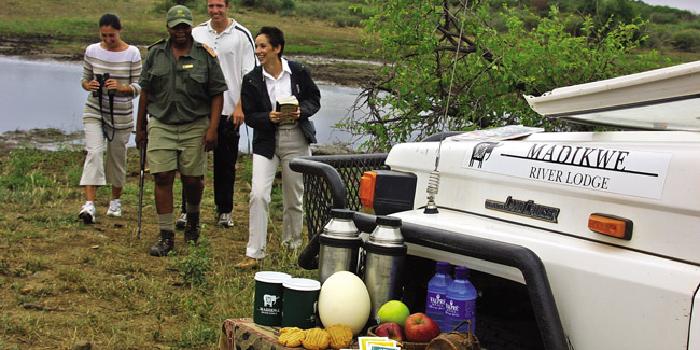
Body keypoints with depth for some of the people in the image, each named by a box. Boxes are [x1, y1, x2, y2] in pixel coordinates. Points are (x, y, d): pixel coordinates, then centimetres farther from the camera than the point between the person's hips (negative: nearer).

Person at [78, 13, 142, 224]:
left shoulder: (132, 53, -8)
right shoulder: (92, 51, -1)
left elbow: (138, 87, -5)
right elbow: (85, 79, 9)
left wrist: (122, 88, -26)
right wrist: (88, 85, -15)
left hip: (121, 114, -1)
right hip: (95, 111, 1)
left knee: (117, 157, 10)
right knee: (93, 152, -16)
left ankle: (116, 200, 31)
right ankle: (89, 204, -23)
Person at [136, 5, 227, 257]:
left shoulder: (205, 56, 0)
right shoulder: (155, 54, 7)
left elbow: (217, 95, -2)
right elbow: (145, 92, 12)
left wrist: (212, 128, -10)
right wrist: (140, 127, 12)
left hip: (195, 127, -1)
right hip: (161, 125, 1)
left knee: (193, 179, 4)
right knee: (162, 178, -4)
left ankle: (193, 217, 36)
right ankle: (166, 236, 5)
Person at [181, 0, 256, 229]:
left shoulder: (241, 35, -1)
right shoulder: (196, 33, 7)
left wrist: (240, 107, -10)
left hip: (229, 111, -2)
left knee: (226, 164, 7)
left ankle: (224, 210, 18)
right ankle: (187, 210, 9)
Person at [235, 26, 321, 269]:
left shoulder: (298, 72, -4)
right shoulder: (251, 80, -4)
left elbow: (314, 100, 5)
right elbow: (250, 116, -3)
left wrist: (301, 111, -16)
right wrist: (269, 118, -23)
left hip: (296, 140, 0)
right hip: (266, 142, 0)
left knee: (294, 197, 11)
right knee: (258, 195, -13)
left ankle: (292, 244, 33)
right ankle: (254, 253, -5)